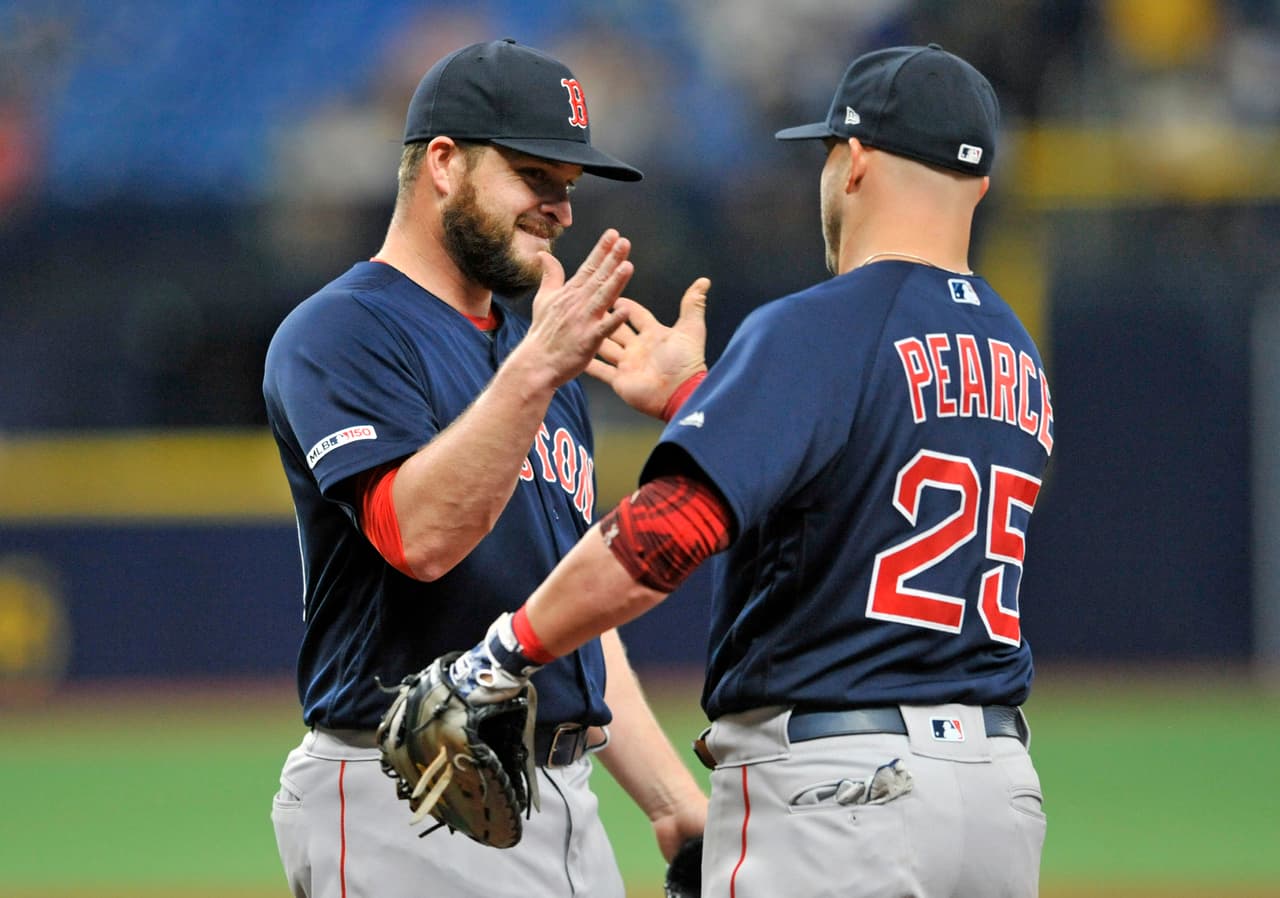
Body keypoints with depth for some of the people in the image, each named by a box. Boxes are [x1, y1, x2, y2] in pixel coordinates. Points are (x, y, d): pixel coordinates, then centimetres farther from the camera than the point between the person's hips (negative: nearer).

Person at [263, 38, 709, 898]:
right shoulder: (338, 334, -5)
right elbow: (418, 534, -22)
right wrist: (532, 373, -30)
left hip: (565, 799, 9)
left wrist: (677, 803, 15)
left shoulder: (534, 352, 22)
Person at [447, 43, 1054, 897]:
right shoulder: (1020, 358, 14)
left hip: (831, 783, -8)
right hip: (1000, 786, 8)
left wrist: (503, 656, -15)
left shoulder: (812, 331, -11)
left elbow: (668, 532, -22)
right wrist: (687, 394, 34)